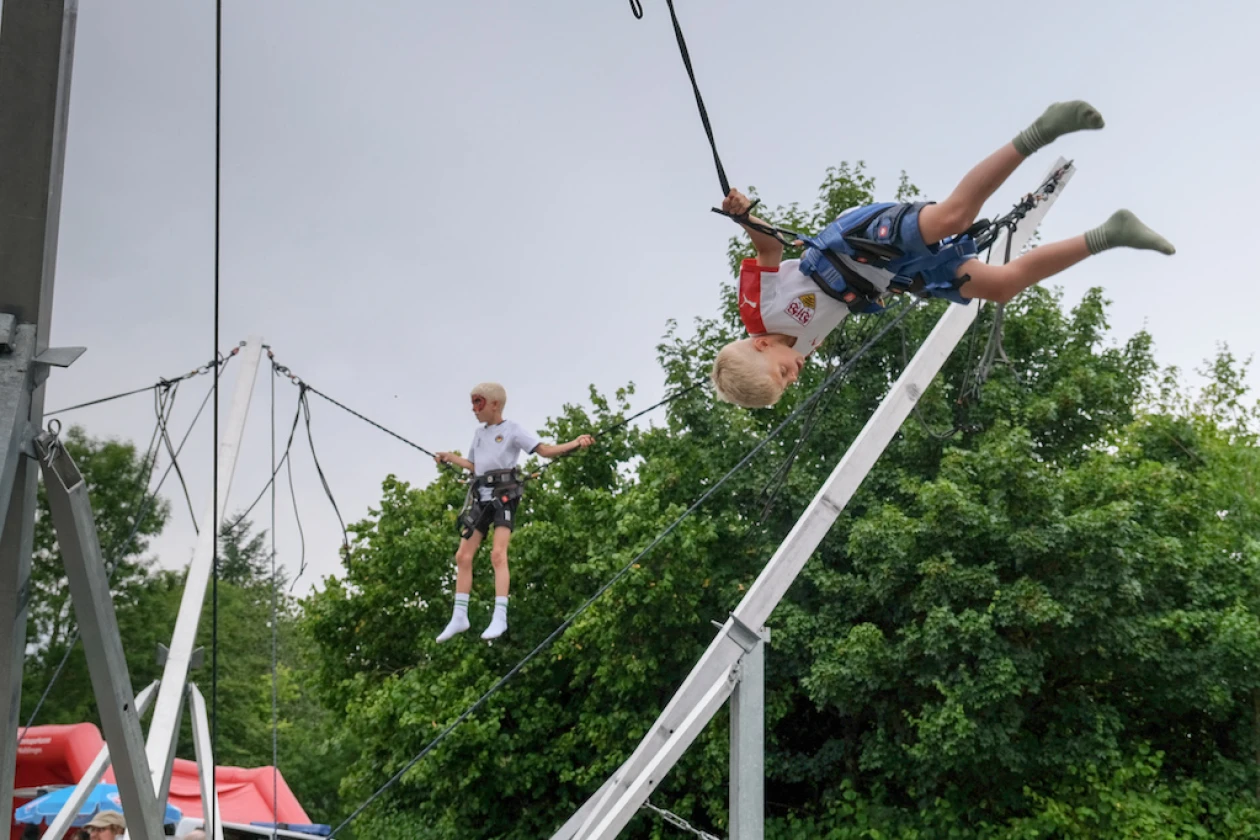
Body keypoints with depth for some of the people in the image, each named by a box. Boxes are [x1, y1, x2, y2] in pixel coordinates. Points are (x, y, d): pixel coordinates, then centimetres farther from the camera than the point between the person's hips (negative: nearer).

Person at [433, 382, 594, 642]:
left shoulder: (513, 429, 1)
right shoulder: (479, 433, 21)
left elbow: (545, 450, -6)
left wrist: (574, 443, -19)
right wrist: (450, 457, 34)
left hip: (504, 494, -7)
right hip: (481, 496, 7)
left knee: (498, 554, -19)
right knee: (463, 555, 2)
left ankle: (500, 617, -21)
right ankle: (459, 617, 8)